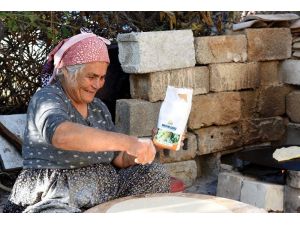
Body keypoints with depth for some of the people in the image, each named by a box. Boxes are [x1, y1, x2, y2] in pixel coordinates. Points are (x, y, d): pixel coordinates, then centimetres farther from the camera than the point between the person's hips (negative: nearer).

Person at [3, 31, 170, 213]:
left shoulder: (99, 108, 15)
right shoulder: (46, 99, -9)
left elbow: (118, 159, 14)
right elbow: (61, 135, -34)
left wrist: (138, 153, -9)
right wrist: (127, 142, -40)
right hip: (55, 198, -7)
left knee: (156, 174, -9)